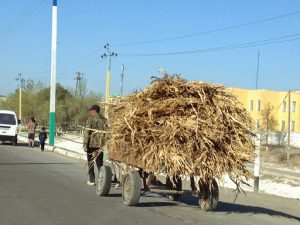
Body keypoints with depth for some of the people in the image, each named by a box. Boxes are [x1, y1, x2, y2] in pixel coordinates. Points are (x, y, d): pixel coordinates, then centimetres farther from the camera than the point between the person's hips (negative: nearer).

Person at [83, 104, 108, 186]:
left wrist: (85, 144, -12)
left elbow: (87, 132, -13)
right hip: (100, 144, 4)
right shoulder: (104, 120, 5)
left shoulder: (90, 119, -9)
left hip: (91, 144, -4)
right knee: (100, 163, 11)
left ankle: (92, 180, 9)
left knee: (90, 163, 8)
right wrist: (105, 143, 14)